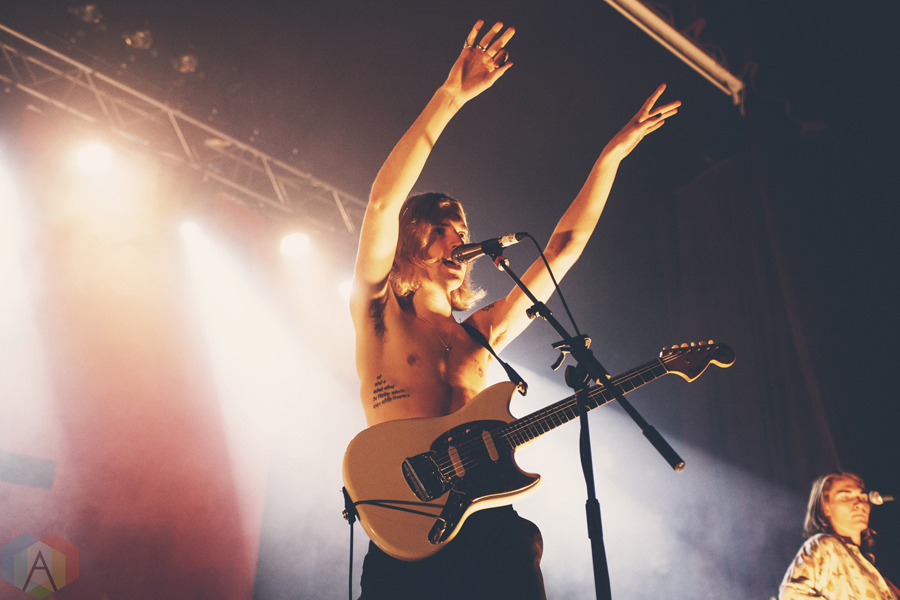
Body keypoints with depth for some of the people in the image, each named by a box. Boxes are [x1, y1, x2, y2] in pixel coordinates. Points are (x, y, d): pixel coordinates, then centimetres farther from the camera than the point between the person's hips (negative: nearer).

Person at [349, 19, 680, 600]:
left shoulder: (481, 332, 19)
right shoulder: (380, 316, 8)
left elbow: (565, 246, 20)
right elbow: (383, 203, -6)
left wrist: (611, 156, 20)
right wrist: (449, 98, -9)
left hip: (493, 524, 4)